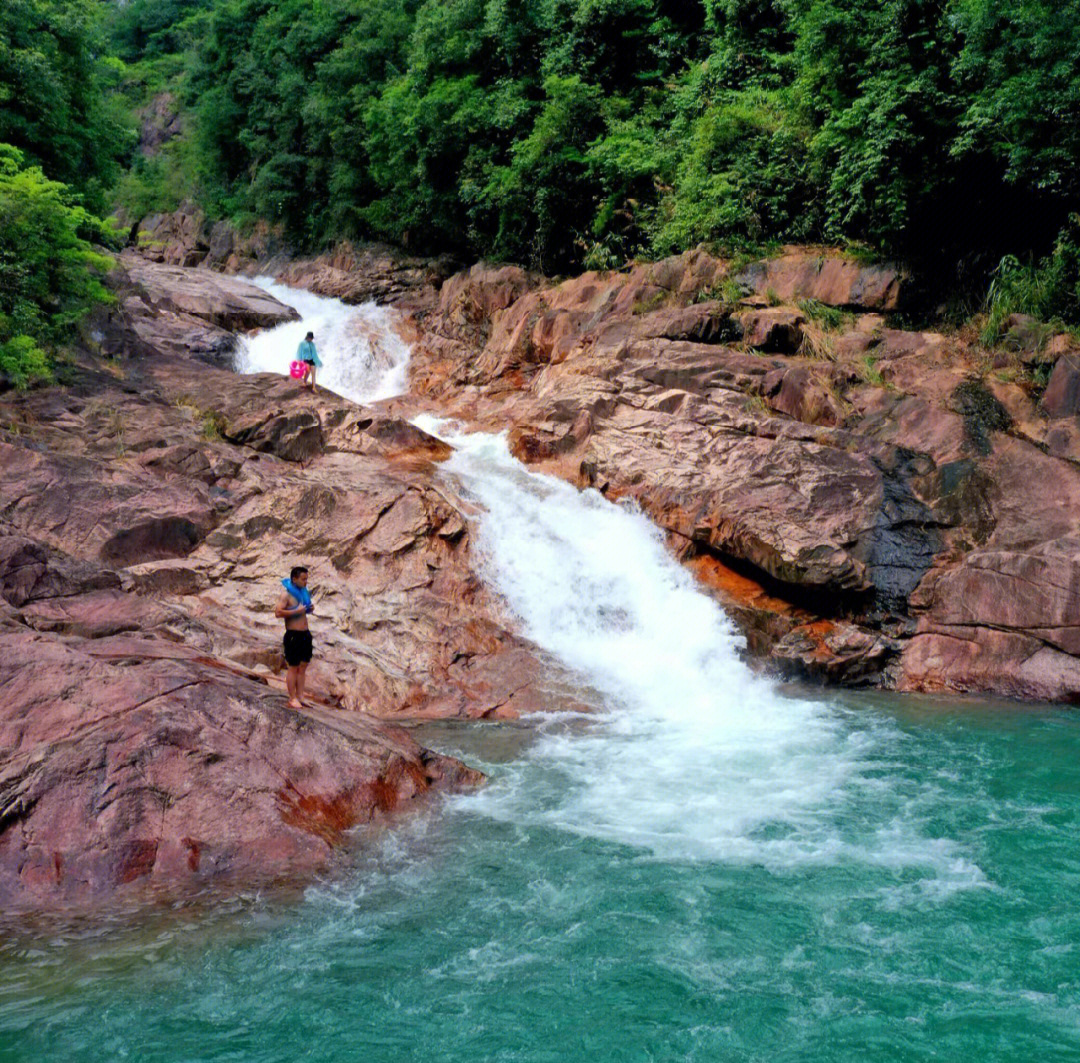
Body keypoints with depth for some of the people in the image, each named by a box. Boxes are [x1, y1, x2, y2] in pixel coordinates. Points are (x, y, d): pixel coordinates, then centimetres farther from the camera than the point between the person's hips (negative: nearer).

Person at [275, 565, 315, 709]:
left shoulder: (303, 592, 12)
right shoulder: (286, 594, -12)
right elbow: (278, 612, -22)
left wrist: (310, 608, 7)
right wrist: (296, 611, -24)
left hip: (305, 634, 8)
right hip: (293, 635, -8)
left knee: (303, 666, 11)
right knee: (293, 668, -2)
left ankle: (300, 696, 19)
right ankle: (292, 699, 4)